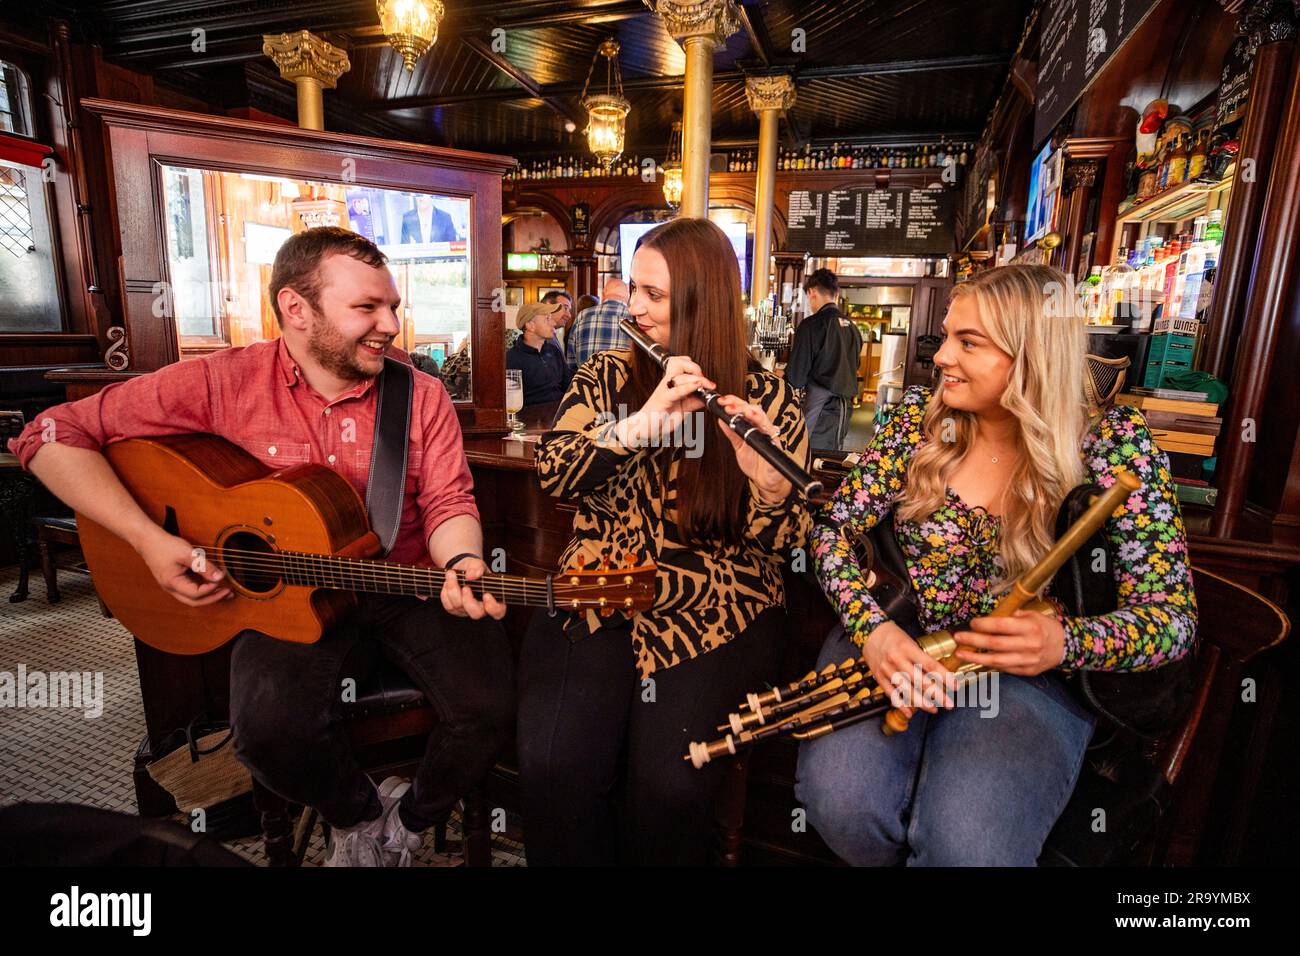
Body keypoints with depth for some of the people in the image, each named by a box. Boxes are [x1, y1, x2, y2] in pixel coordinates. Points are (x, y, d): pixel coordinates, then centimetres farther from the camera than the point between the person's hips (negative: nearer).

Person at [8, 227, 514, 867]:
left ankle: (412, 819, 16)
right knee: (271, 726, -28)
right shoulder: (222, 383, -8)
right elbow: (53, 436, -4)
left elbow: (447, 502, -4)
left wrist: (460, 564, -26)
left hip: (410, 586, 1)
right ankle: (356, 815, 10)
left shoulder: (421, 395, -3)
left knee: (490, 705, -19)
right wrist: (150, 541, -15)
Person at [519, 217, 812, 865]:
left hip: (716, 608, -1)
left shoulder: (768, 399, 2)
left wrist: (768, 479, -26)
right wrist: (639, 425, -23)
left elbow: (782, 540, -4)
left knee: (668, 784, -24)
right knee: (551, 764, -22)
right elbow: (553, 471, -7)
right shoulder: (606, 375, 8)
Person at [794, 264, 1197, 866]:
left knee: (966, 843, -28)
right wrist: (870, 625, -23)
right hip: (894, 648, 2)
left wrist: (1066, 643, -28)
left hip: (1025, 674, -1)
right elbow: (834, 526, -4)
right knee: (841, 799, -25)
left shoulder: (1113, 444, -7)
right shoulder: (919, 417, -1)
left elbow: (1173, 613, -7)